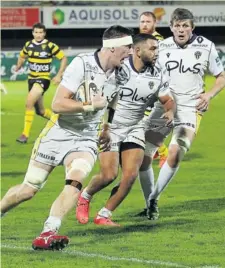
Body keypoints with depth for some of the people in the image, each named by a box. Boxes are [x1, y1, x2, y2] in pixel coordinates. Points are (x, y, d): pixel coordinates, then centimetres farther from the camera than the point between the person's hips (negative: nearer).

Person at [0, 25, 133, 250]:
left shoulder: (118, 74, 2)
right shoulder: (83, 64, -18)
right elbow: (57, 104, -21)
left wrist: (107, 129, 17)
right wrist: (91, 105, -25)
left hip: (85, 140, 4)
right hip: (58, 134, -4)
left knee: (75, 180, -26)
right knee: (28, 190, 3)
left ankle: (47, 234, -32)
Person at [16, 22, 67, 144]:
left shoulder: (50, 46, -12)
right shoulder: (28, 45, 2)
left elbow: (64, 58, -4)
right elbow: (22, 56, 22)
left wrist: (59, 76, -8)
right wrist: (18, 67, 9)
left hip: (43, 79, -6)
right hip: (32, 78, 6)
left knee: (29, 102, -25)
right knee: (40, 110, 14)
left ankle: (25, 134, -21)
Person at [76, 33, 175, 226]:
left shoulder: (156, 76, -3)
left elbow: (167, 100, 9)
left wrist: (170, 111, -14)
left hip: (134, 129, 5)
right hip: (110, 127, -5)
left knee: (131, 174, -10)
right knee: (109, 174, -13)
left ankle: (104, 215, 6)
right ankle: (85, 197, 21)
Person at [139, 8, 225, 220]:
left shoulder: (206, 47, -1)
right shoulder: (161, 48, 2)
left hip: (190, 108, -2)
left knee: (175, 153, -24)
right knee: (142, 156, -4)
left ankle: (154, 199, -4)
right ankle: (149, 207, 17)